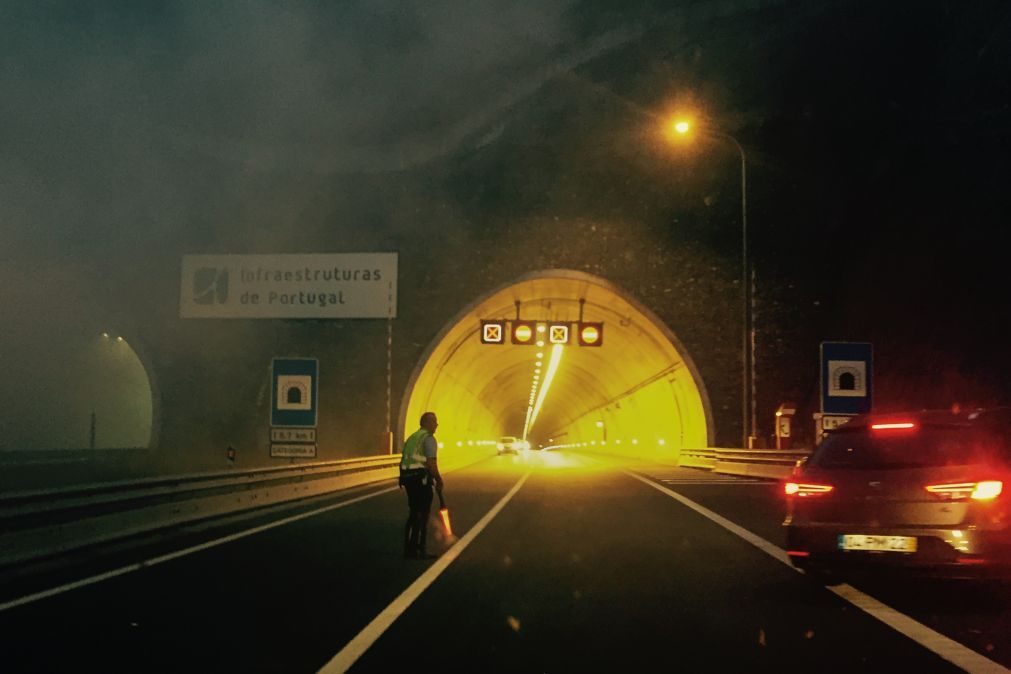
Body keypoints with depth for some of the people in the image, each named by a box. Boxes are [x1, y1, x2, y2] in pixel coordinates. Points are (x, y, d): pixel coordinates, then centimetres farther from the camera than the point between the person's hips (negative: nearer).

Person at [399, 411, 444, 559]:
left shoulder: (412, 438, 18)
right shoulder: (428, 438, -9)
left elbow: (404, 461, 20)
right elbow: (431, 463, -18)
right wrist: (439, 480, -6)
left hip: (408, 478, 8)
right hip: (421, 479, -8)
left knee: (413, 514, 17)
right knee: (422, 515, 0)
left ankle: (409, 549, 21)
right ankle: (417, 550, 2)